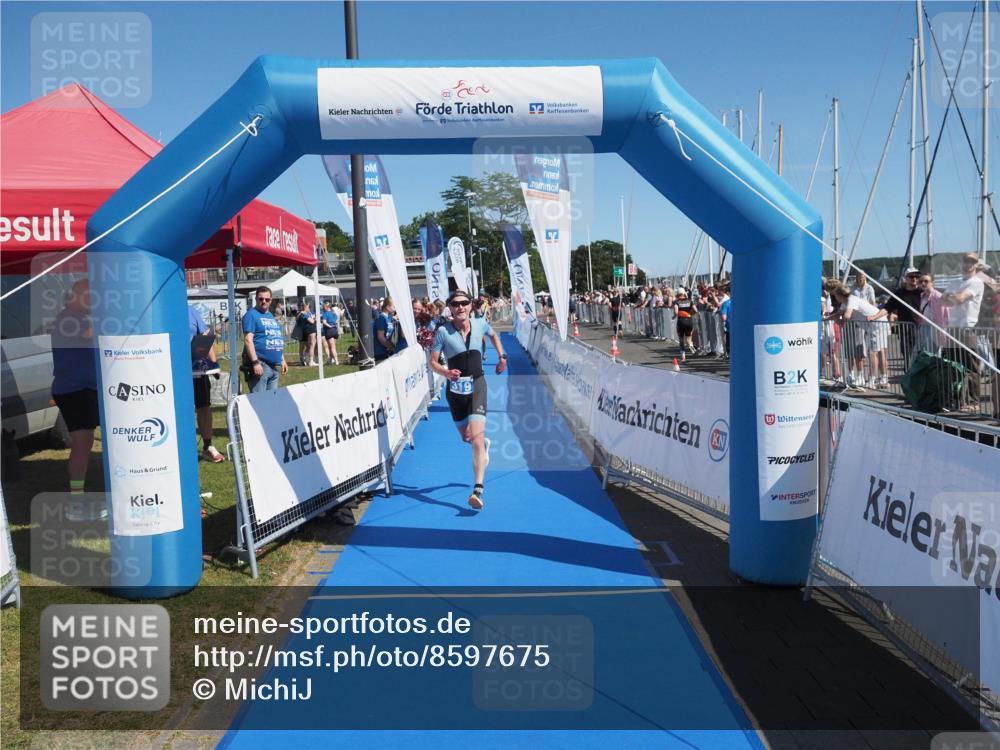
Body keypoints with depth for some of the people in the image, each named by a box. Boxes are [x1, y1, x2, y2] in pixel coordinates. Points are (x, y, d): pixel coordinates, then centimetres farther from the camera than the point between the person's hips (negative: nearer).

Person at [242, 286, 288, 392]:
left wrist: (282, 360, 22)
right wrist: (255, 362, -22)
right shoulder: (251, 315, -5)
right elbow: (248, 340, -15)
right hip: (260, 364, -8)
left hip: (274, 365, 8)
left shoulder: (271, 316, 20)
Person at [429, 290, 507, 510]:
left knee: (476, 437, -17)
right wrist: (446, 372, -28)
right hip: (455, 388, 1)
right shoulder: (443, 332, -10)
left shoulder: (480, 324, -3)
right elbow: (433, 362, -8)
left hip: (477, 385, -1)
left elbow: (493, 334, 22)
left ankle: (478, 491, -19)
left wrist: (502, 356, 11)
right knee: (466, 437, 16)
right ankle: (484, 444, 54)